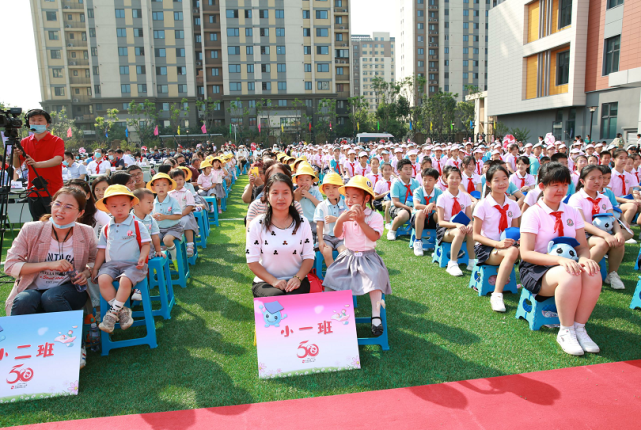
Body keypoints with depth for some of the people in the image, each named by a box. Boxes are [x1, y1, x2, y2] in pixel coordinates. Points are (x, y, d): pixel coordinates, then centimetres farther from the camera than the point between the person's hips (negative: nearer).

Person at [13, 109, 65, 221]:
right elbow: (17, 165, 10)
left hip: (53, 192, -4)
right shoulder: (25, 142, 11)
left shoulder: (57, 141, -2)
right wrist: (16, 155, -12)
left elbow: (58, 160, -19)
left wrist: (37, 164, -34)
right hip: (33, 193, 5)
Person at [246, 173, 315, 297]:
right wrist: (274, 281, -15)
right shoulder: (257, 224, -1)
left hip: (296, 281, 1)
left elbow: (309, 257, 5)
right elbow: (252, 261, -3)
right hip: (265, 281, -1)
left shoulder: (302, 222, 5)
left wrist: (298, 278, -14)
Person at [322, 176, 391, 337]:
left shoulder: (374, 216, -6)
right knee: (332, 274, -14)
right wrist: (340, 220, -26)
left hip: (367, 256, -3)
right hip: (348, 256, 4)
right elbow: (337, 234, -7)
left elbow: (374, 237, -19)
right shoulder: (346, 215, 5)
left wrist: (361, 221, -26)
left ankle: (376, 316, -19)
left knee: (375, 276, -28)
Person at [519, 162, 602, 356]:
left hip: (567, 265, 5)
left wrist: (584, 259, -18)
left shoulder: (572, 213, 9)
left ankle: (579, 327, -13)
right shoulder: (533, 213, -8)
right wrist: (560, 260, -30)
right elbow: (526, 253, -17)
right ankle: (566, 332, -19)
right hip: (536, 269, -5)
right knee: (569, 275, -36)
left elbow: (582, 246, 7)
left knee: (593, 274, -28)